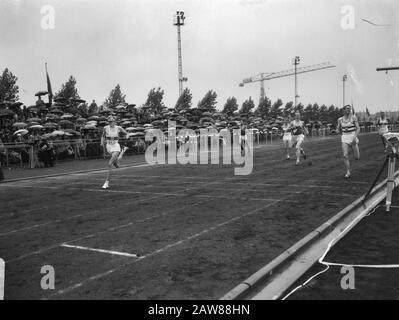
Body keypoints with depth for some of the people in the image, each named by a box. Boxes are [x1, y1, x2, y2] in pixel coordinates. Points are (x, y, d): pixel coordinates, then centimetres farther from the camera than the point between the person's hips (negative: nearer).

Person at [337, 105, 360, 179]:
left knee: (357, 158, 1)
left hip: (353, 138, -1)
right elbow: (339, 129, 21)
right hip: (344, 139, 1)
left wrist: (354, 136, -18)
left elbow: (358, 128, -5)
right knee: (345, 156, -15)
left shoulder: (353, 117, -1)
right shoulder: (340, 119, 5)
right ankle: (348, 172, -9)